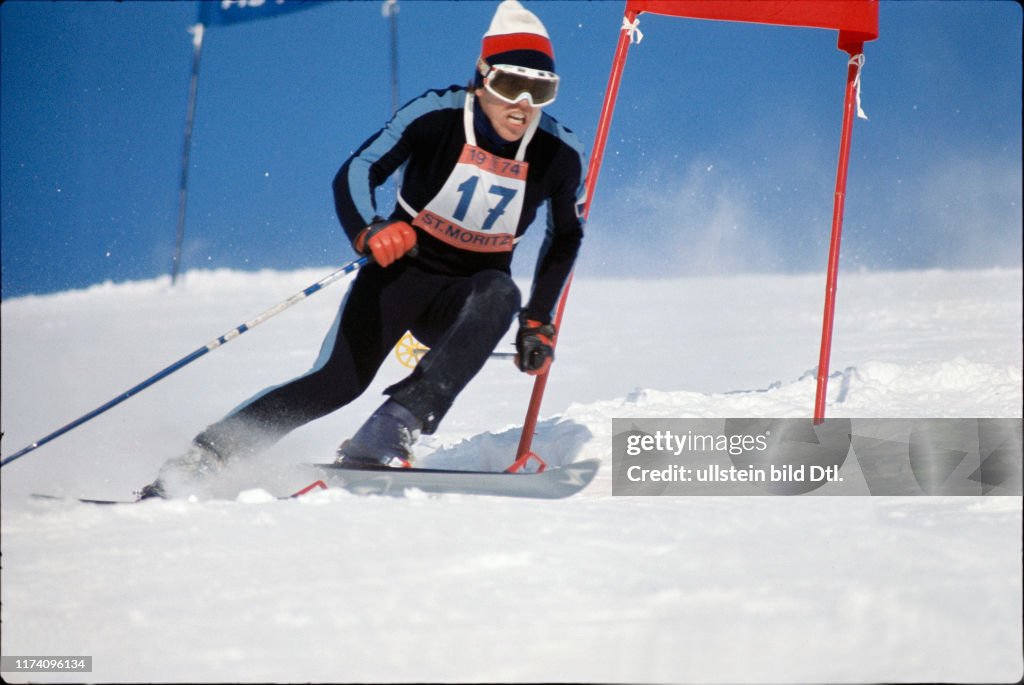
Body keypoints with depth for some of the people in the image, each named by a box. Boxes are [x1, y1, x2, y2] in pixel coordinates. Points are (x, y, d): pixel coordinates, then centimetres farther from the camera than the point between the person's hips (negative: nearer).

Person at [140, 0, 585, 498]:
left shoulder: (559, 154, -11)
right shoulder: (436, 115, -17)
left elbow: (566, 238, 7)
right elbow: (356, 174, -18)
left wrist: (538, 323, 2)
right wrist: (368, 233, -39)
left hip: (467, 295, 2)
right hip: (402, 270, -2)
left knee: (501, 295, -34)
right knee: (339, 381, -22)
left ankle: (392, 429, -40)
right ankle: (198, 459, -15)